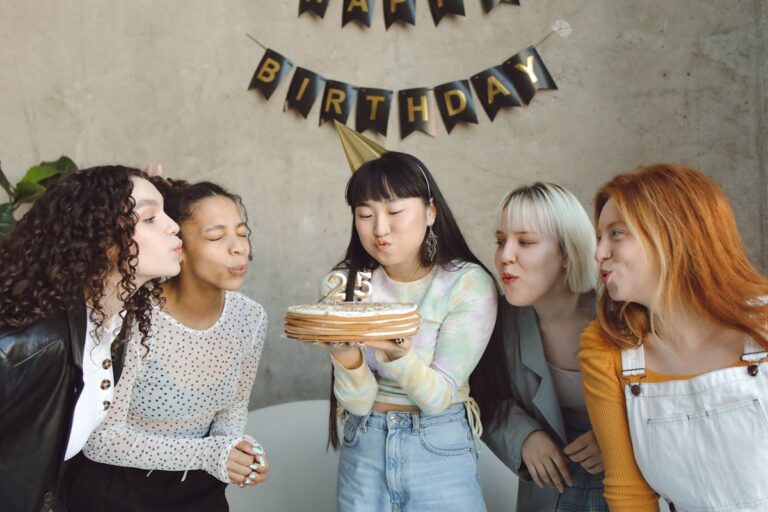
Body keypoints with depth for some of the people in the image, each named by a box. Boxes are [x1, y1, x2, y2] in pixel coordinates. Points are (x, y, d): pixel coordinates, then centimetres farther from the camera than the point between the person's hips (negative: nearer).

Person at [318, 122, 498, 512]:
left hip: (440, 451, -2)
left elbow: (437, 398, -17)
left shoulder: (469, 284, -14)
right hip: (364, 451, 3)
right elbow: (359, 402, -10)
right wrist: (345, 356, -30)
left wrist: (398, 355, -35)